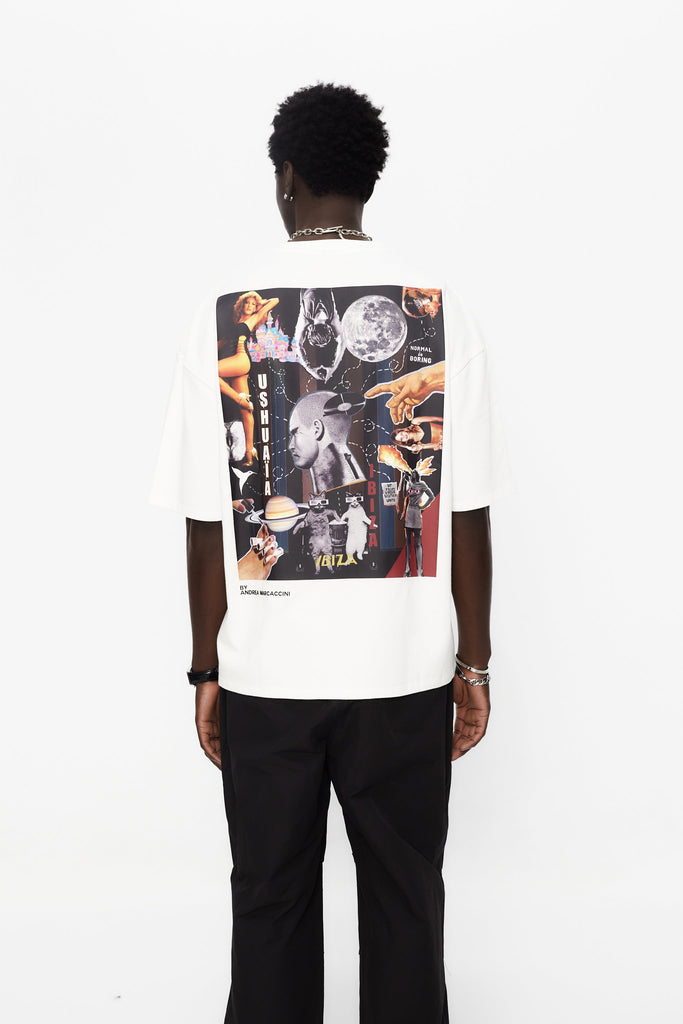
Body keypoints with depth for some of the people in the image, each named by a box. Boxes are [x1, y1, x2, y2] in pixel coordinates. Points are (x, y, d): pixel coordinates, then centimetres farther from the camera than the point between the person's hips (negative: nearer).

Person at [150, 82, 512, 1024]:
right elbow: (468, 511, -3)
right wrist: (474, 663, 6)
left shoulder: (224, 307, -4)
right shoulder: (440, 301, -3)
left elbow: (206, 521, -4)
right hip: (405, 664, 1)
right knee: (405, 894, 16)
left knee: (272, 897, 16)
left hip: (266, 667, 0)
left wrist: (206, 671, 6)